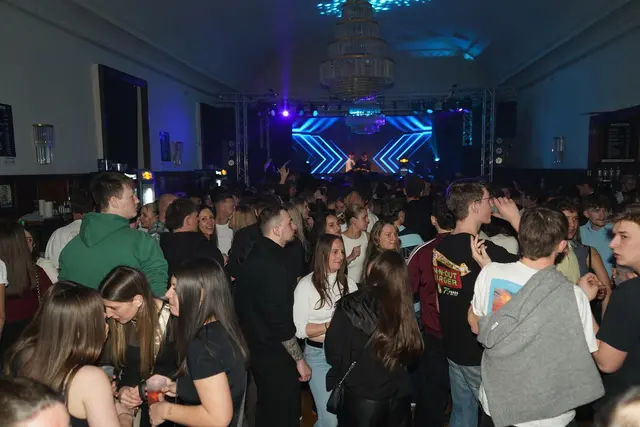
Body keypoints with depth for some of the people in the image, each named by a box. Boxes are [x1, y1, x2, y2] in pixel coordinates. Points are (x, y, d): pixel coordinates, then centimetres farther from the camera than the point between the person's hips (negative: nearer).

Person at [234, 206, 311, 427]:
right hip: (276, 355, -9)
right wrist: (299, 359, -17)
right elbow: (280, 321, -25)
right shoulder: (274, 264, -25)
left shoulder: (256, 255, 5)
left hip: (257, 349, 9)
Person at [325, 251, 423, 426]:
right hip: (399, 396, 3)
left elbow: (332, 352, -11)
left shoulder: (350, 306, -20)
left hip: (360, 396, -2)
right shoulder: (403, 309, -12)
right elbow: (411, 354, 0)